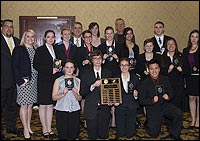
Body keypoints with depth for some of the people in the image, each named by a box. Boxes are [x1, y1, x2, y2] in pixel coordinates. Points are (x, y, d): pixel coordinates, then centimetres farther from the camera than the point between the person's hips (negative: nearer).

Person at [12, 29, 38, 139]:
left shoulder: (35, 50, 12)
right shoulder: (18, 49, -3)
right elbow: (15, 66, -8)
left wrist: (38, 79, 2)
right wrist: (20, 81, -15)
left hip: (34, 81, 5)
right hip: (24, 81, -5)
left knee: (30, 105, 12)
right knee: (24, 105, 0)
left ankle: (29, 126, 23)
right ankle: (25, 129, 8)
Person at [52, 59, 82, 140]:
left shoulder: (78, 81, 6)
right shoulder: (58, 81, 0)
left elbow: (79, 98, 6)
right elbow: (54, 97, -2)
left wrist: (75, 93, -13)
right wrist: (63, 94, -18)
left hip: (74, 111, 2)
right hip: (61, 111, -2)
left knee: (74, 136, 7)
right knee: (62, 136, 5)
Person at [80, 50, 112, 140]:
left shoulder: (108, 73, 8)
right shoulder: (86, 74, 2)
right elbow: (82, 92, -4)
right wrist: (93, 86, -18)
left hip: (104, 109, 1)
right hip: (91, 109, -1)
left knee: (104, 135, 8)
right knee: (92, 136, 8)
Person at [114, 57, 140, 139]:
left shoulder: (135, 78, 2)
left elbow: (139, 91, 7)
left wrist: (136, 95, -14)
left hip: (132, 107, 0)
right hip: (120, 107, 0)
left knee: (130, 134, 4)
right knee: (120, 134, 5)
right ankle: (121, 134, 38)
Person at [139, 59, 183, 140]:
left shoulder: (165, 79, 3)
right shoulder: (145, 83, -6)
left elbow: (171, 93, 7)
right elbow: (141, 100, -7)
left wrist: (168, 97, -16)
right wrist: (152, 100, -24)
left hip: (165, 105, 3)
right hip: (152, 109, -2)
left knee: (179, 113, -26)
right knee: (154, 134, -4)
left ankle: (174, 134, -3)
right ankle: (148, 123, 31)